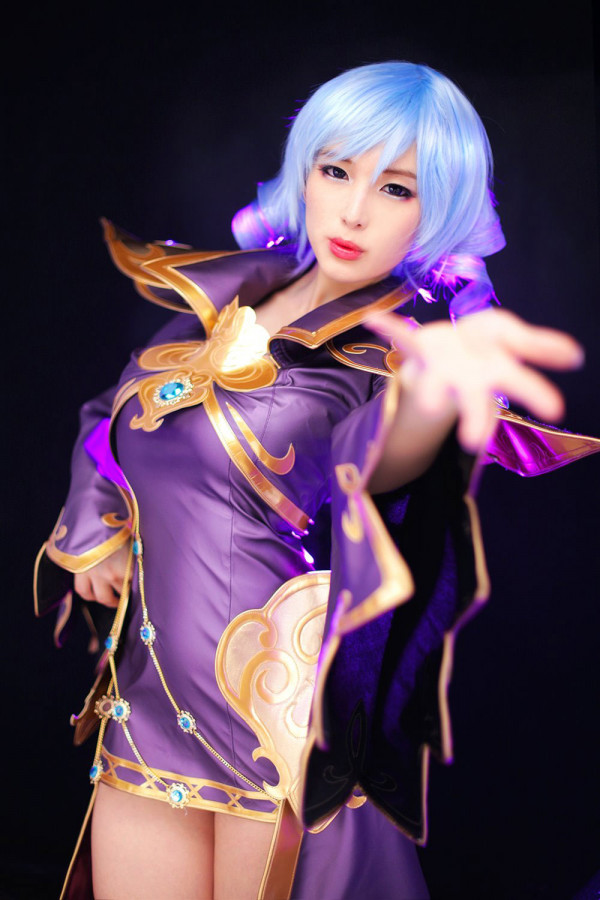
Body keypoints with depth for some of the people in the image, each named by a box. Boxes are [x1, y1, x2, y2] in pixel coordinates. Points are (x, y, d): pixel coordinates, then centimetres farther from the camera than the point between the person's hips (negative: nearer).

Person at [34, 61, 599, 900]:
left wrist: (431, 389, -56)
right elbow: (117, 418, 22)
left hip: (281, 729, -4)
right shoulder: (221, 292, 6)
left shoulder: (388, 357, -10)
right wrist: (94, 532, 14)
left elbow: (371, 455, -35)